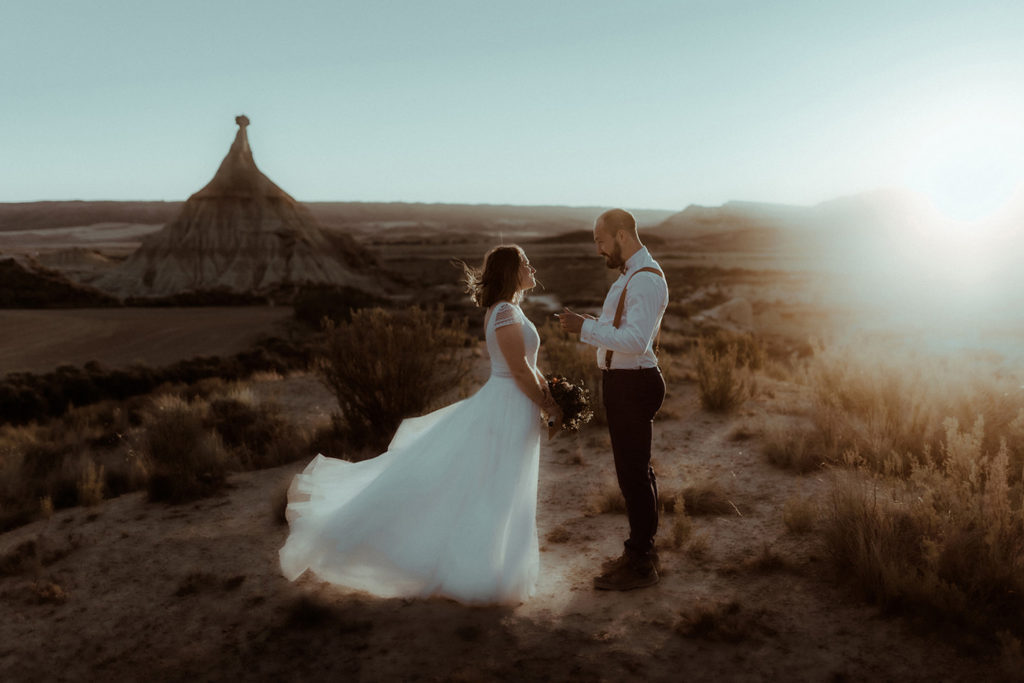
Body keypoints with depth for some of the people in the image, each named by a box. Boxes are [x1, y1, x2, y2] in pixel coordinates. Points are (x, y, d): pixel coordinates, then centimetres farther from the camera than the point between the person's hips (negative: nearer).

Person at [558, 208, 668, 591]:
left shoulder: (645, 280, -19)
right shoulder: (630, 275, 14)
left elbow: (636, 340, -29)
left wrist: (585, 329, -25)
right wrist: (584, 324, 9)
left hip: (632, 384, -11)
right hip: (622, 381, 11)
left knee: (632, 472, -3)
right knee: (636, 468, 19)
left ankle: (640, 565, 10)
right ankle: (642, 550, 33)